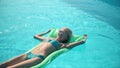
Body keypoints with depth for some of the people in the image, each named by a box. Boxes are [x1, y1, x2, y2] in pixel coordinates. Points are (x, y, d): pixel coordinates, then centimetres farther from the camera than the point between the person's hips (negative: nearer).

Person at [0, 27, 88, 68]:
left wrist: (84, 39, 23)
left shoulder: (62, 44, 12)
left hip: (39, 57, -7)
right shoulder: (48, 38, 30)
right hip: (28, 54, 7)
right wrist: (47, 32, 59)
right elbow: (36, 36, 50)